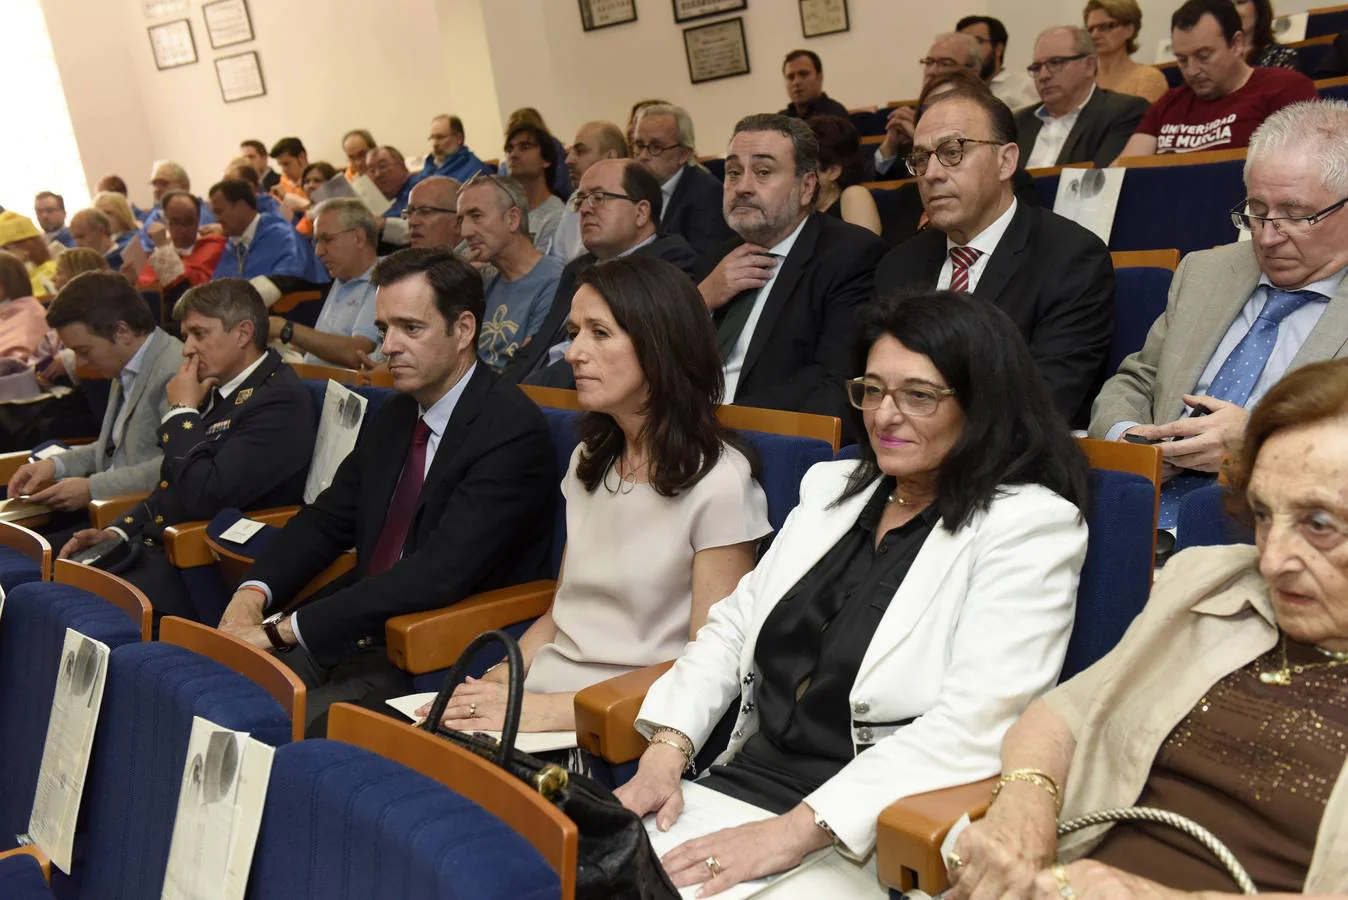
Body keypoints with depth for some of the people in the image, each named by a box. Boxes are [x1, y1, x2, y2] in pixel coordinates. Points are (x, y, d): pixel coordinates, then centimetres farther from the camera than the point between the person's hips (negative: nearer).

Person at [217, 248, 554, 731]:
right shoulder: (396, 414, 13)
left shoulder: (513, 431, -15)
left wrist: (284, 628, -23)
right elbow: (328, 518, 18)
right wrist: (254, 593, -3)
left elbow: (440, 574, -24)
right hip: (356, 635, 8)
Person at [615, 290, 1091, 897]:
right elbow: (732, 628, 15)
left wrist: (795, 831, -22)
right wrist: (667, 750, -2)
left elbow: (974, 727, -17)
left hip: (869, 843, -5)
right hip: (738, 786, 6)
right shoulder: (832, 487, 13)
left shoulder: (1030, 524, -7)